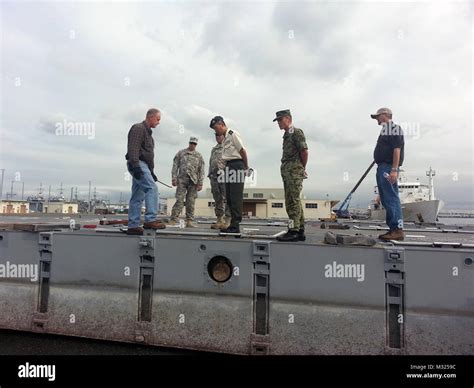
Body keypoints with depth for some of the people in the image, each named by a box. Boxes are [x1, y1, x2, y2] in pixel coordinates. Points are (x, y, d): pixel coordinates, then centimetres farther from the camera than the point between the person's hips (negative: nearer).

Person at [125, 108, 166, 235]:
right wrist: (135, 166, -25)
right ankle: (150, 220, -25)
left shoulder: (148, 132, 27)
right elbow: (133, 148, -16)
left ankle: (132, 226, 6)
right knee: (152, 188, -21)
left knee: (137, 197, 5)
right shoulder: (138, 128, -4)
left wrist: (151, 171, 25)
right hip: (138, 164, -10)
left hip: (143, 165, 10)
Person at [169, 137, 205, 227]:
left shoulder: (199, 156, 15)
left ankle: (189, 221, 4)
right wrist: (174, 178, -4)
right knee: (179, 200, -9)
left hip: (193, 180, 1)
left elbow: (201, 170, 9)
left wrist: (200, 183, 1)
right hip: (182, 179, -1)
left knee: (191, 202, 0)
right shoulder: (180, 153, 13)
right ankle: (173, 220, -10)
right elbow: (175, 166, 7)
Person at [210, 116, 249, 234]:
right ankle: (233, 224, 16)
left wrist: (246, 168, -4)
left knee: (236, 197, -9)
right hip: (229, 167, 9)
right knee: (229, 197, 9)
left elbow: (242, 151, -9)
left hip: (236, 166, -9)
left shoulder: (233, 134, -7)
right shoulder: (225, 138, 20)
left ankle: (235, 225, -6)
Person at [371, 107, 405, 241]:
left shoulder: (394, 128, -5)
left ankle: (398, 230, -10)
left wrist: (394, 170, -22)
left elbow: (397, 149, -15)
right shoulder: (385, 129, 23)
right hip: (382, 168, 10)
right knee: (386, 200, 10)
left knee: (391, 198, -11)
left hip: (388, 168, -10)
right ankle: (393, 229, 16)